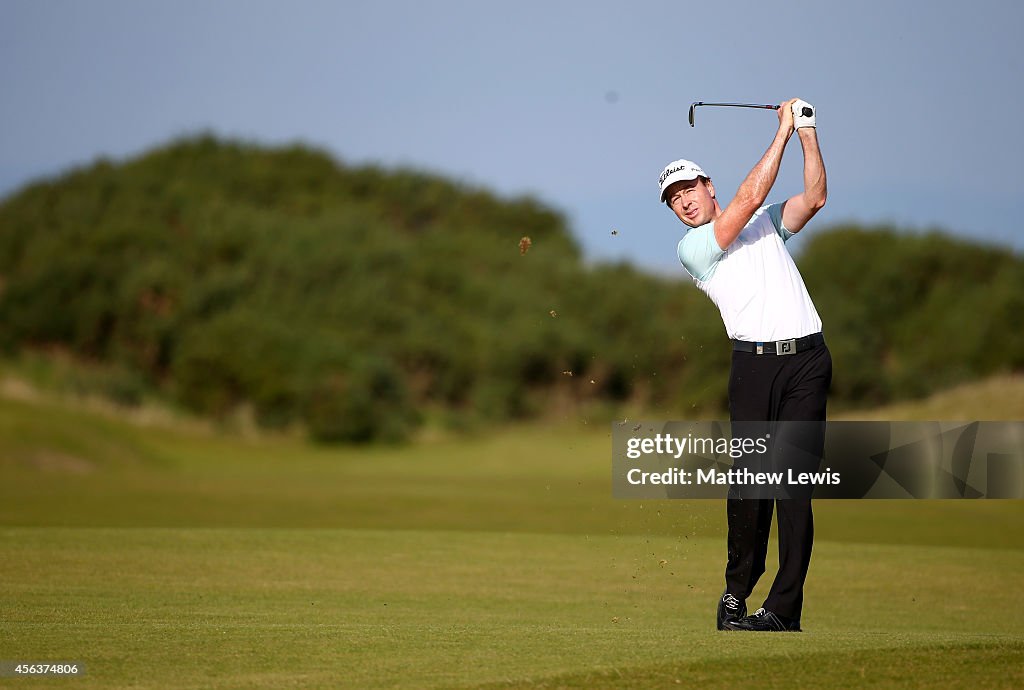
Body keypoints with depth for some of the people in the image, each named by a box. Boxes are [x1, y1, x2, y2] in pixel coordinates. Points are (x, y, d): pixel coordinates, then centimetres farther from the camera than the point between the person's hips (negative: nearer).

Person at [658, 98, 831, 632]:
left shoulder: (766, 224, 22)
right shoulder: (691, 248, 6)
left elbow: (814, 198, 8)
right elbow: (750, 197, -4)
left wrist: (809, 135, 0)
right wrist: (783, 131, 0)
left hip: (807, 357, 2)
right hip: (753, 363, -2)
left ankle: (784, 608, -9)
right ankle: (737, 588, 9)